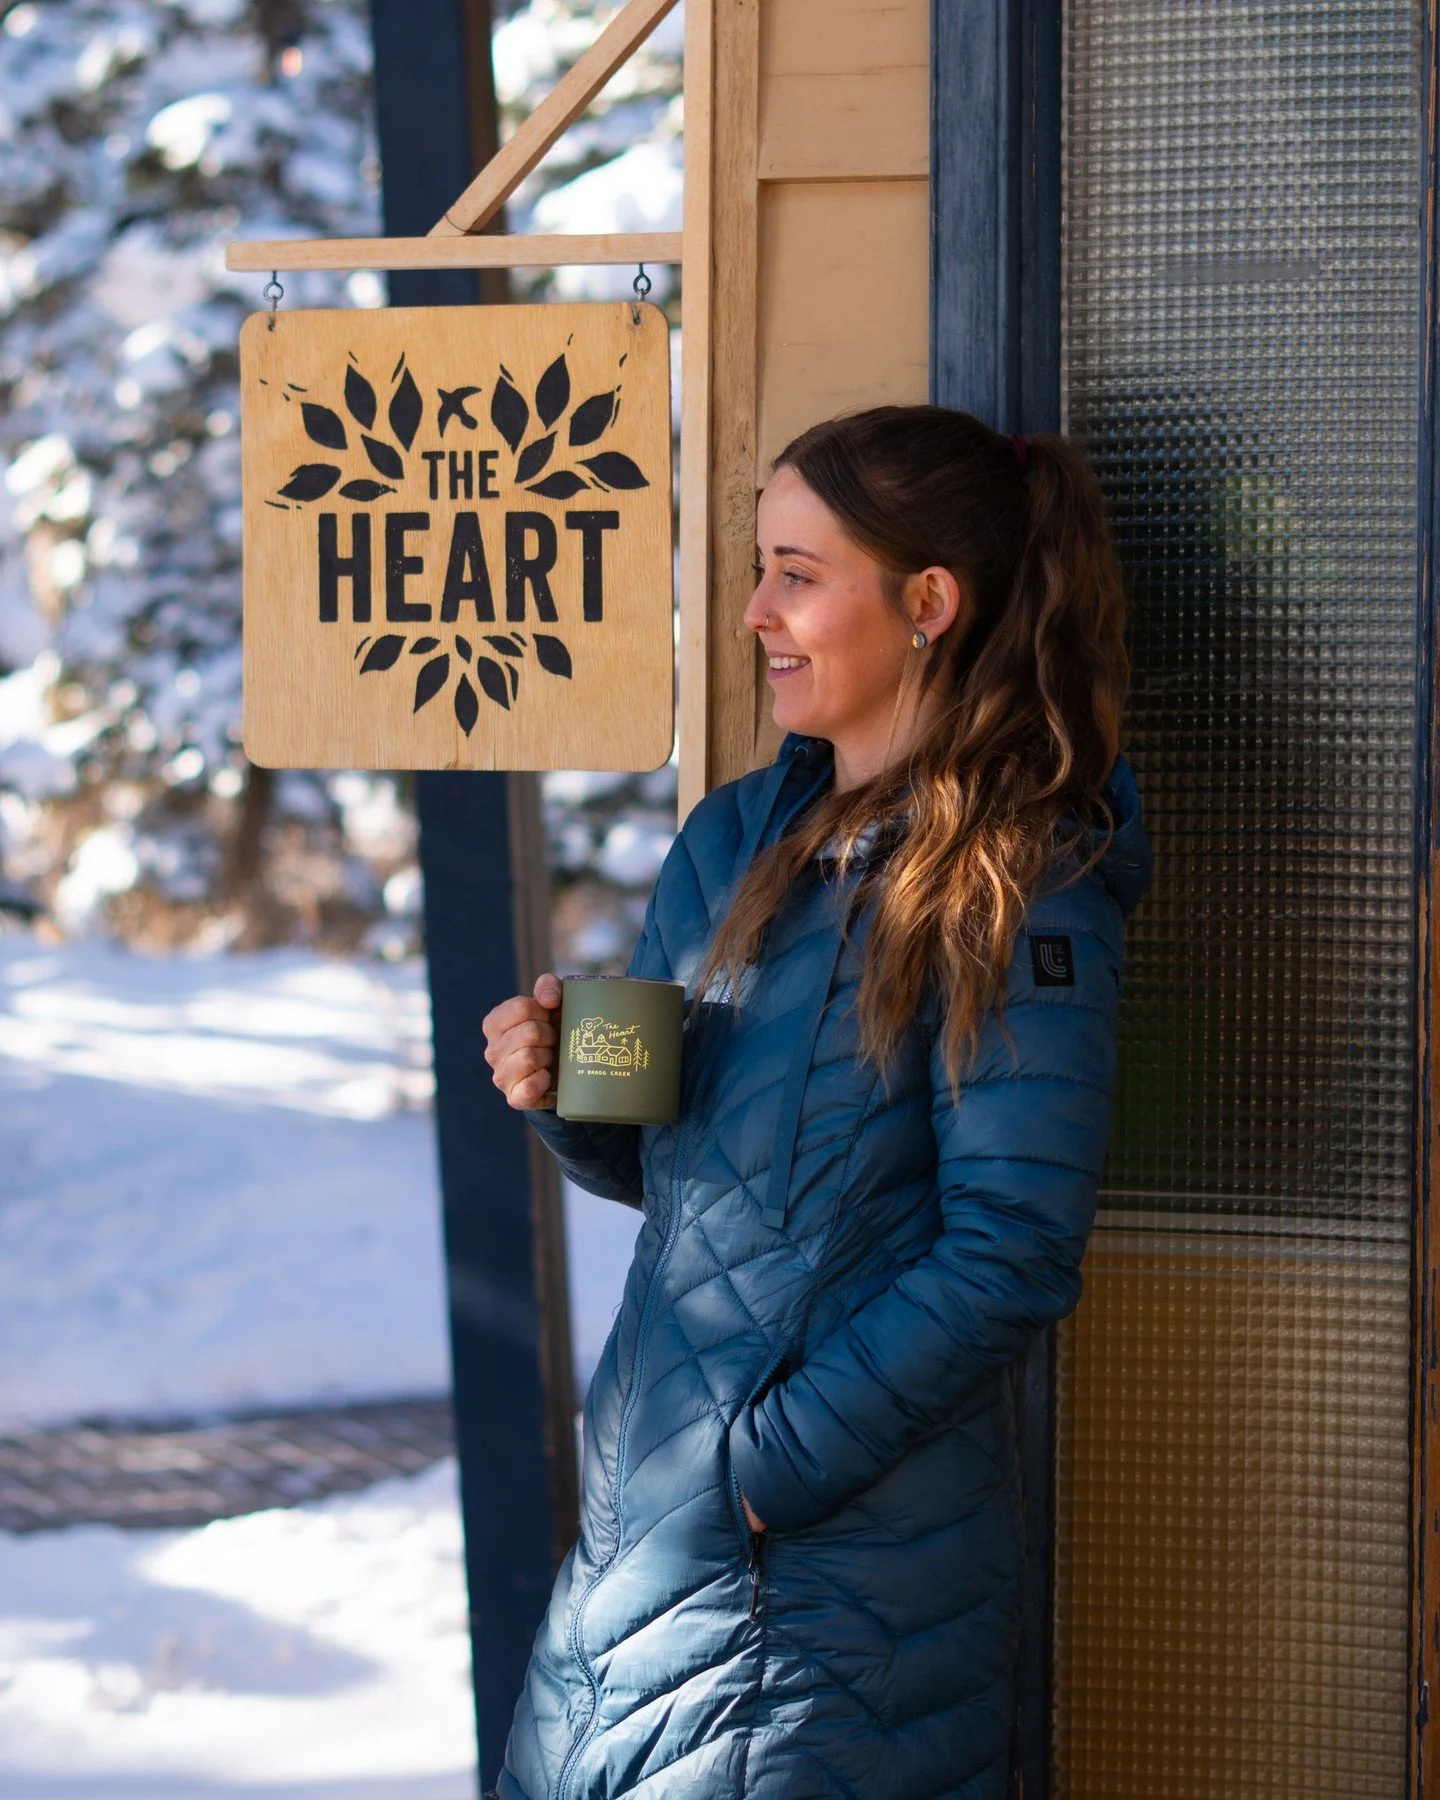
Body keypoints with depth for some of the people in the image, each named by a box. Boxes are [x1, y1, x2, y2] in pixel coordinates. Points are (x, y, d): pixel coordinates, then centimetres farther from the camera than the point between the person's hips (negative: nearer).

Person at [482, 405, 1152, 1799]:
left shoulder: (1018, 890, -12)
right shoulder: (735, 840, 10)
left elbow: (1011, 1253, -17)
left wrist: (770, 1464, -19)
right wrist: (563, 1092, -4)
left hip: (847, 1558, -7)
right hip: (641, 1503, 7)